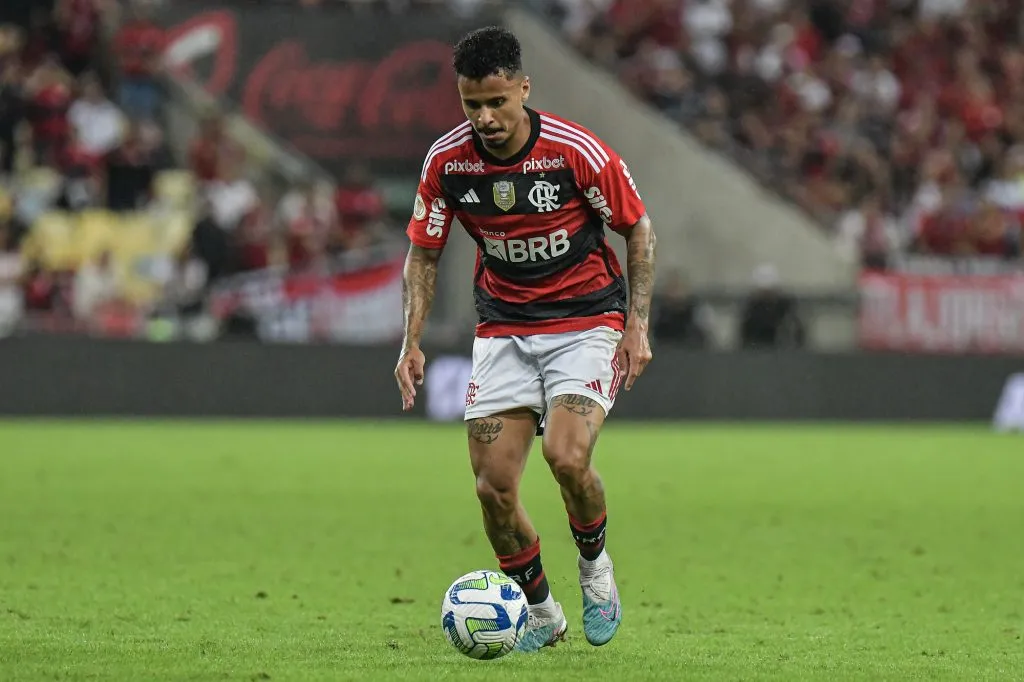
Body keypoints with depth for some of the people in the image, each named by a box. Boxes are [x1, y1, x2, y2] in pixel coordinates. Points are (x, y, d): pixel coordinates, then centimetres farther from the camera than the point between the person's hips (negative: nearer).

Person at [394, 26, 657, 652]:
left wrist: (637, 325, -9)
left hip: (586, 320, -3)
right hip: (503, 328, 3)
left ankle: (595, 563, 7)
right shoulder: (447, 161, -9)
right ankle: (540, 613, 16)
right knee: (494, 487, -7)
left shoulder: (577, 152, -18)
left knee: (567, 457, -25)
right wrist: (413, 342, -3)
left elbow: (638, 229, -3)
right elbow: (425, 252, 5)